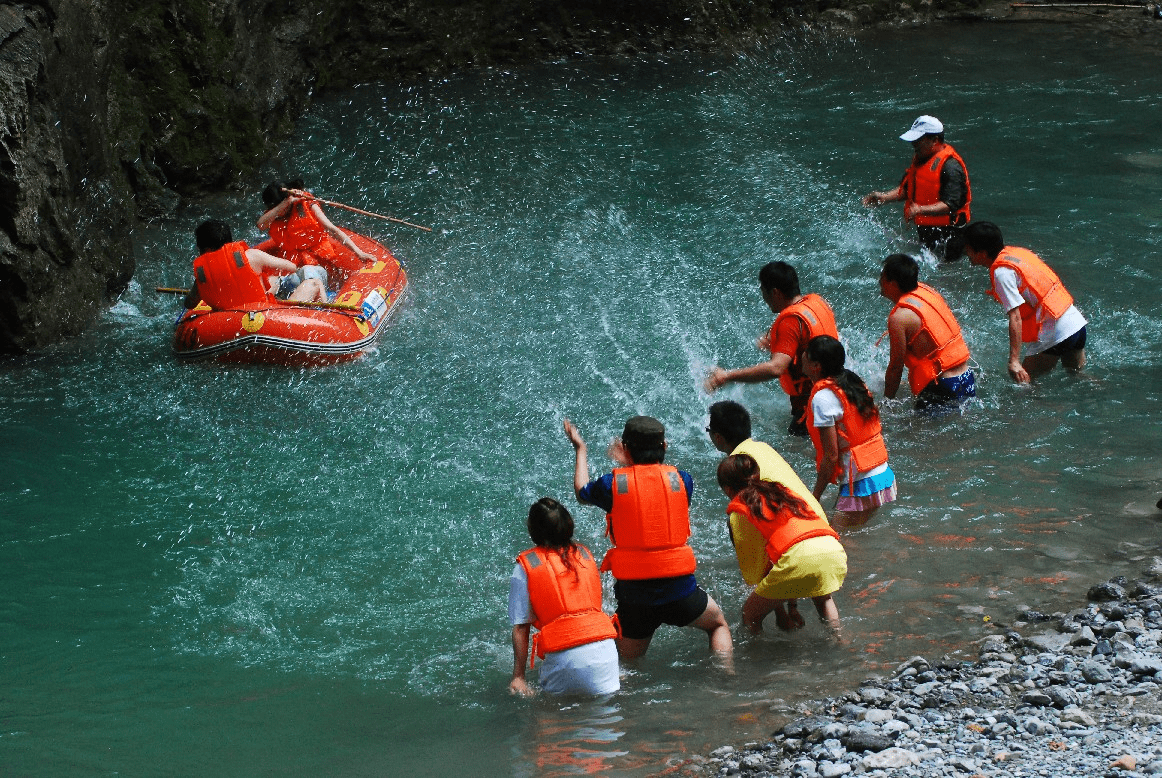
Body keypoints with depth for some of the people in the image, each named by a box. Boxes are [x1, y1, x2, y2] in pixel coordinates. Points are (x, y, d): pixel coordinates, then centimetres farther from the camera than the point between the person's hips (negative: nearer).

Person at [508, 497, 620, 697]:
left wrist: (518, 676, 4)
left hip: (565, 656, -3)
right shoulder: (584, 554, 16)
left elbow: (520, 627, 2)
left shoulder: (524, 567, 3)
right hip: (604, 648, 3)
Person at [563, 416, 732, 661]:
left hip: (633, 593, -1)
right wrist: (630, 465, 33)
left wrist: (580, 450, 34)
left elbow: (582, 492, 19)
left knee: (626, 663, 15)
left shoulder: (613, 483, -4)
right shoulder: (681, 479, -1)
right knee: (718, 623, 29)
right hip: (680, 587, 1)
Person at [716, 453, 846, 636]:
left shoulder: (738, 513, 14)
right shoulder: (781, 491, 31)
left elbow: (753, 560, 15)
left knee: (750, 614, 14)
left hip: (800, 559, -6)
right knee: (822, 597, 41)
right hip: (836, 552, 6)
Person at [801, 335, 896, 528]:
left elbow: (831, 456, -16)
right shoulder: (854, 383, 10)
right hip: (885, 476, 9)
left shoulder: (823, 398, -16)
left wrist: (814, 497, -10)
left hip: (860, 487, -9)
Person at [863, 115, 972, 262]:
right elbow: (906, 189, 22)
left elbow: (950, 205, -26)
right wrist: (884, 197, 5)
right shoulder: (919, 159, 12)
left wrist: (921, 210, -38)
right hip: (924, 230, 9)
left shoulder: (950, 166, -19)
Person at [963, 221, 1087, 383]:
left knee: (1023, 382, 2)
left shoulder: (1001, 272, -17)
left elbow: (1015, 317, -25)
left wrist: (1014, 361, -30)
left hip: (1054, 336, -9)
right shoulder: (1017, 252, 9)